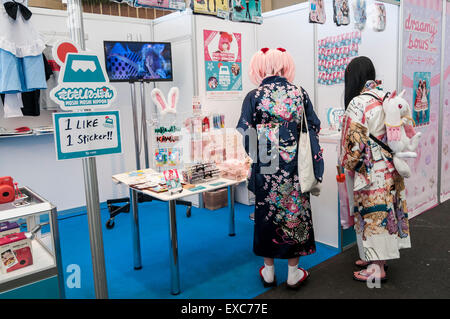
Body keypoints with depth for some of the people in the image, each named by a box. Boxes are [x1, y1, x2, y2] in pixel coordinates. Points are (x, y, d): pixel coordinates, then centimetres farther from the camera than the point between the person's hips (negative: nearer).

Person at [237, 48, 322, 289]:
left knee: (267, 212, 13)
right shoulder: (299, 94, -1)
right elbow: (314, 128, 2)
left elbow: (244, 133, -5)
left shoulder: (254, 96, -6)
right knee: (295, 211, 12)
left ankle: (269, 271, 26)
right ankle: (294, 272, 23)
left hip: (266, 167, -1)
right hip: (294, 167, 1)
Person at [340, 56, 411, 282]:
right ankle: (376, 257, 30)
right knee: (384, 209, 15)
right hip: (389, 166, 8)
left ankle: (377, 268, 10)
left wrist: (349, 165, -3)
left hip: (370, 169, -8)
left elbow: (355, 141, -18)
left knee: (372, 213, 1)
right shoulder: (386, 98, 6)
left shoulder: (358, 103, -17)